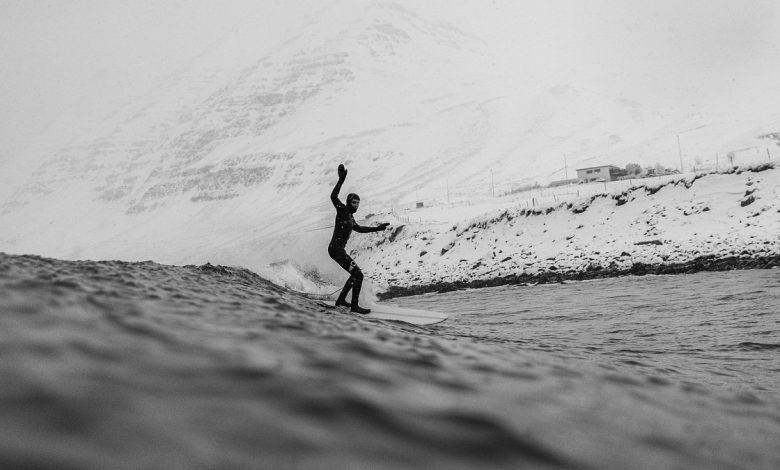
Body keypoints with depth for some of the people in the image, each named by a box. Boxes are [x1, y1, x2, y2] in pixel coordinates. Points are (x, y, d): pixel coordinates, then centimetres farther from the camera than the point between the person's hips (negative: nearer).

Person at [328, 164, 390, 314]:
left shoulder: (350, 216, 18)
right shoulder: (342, 210, -8)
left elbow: (359, 228, 35)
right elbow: (333, 196, -26)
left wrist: (377, 228, 37)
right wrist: (341, 180, -32)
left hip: (339, 250, 10)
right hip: (336, 249, -10)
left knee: (356, 274, 22)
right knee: (358, 275, -13)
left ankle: (341, 300, 29)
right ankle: (354, 306, -9)